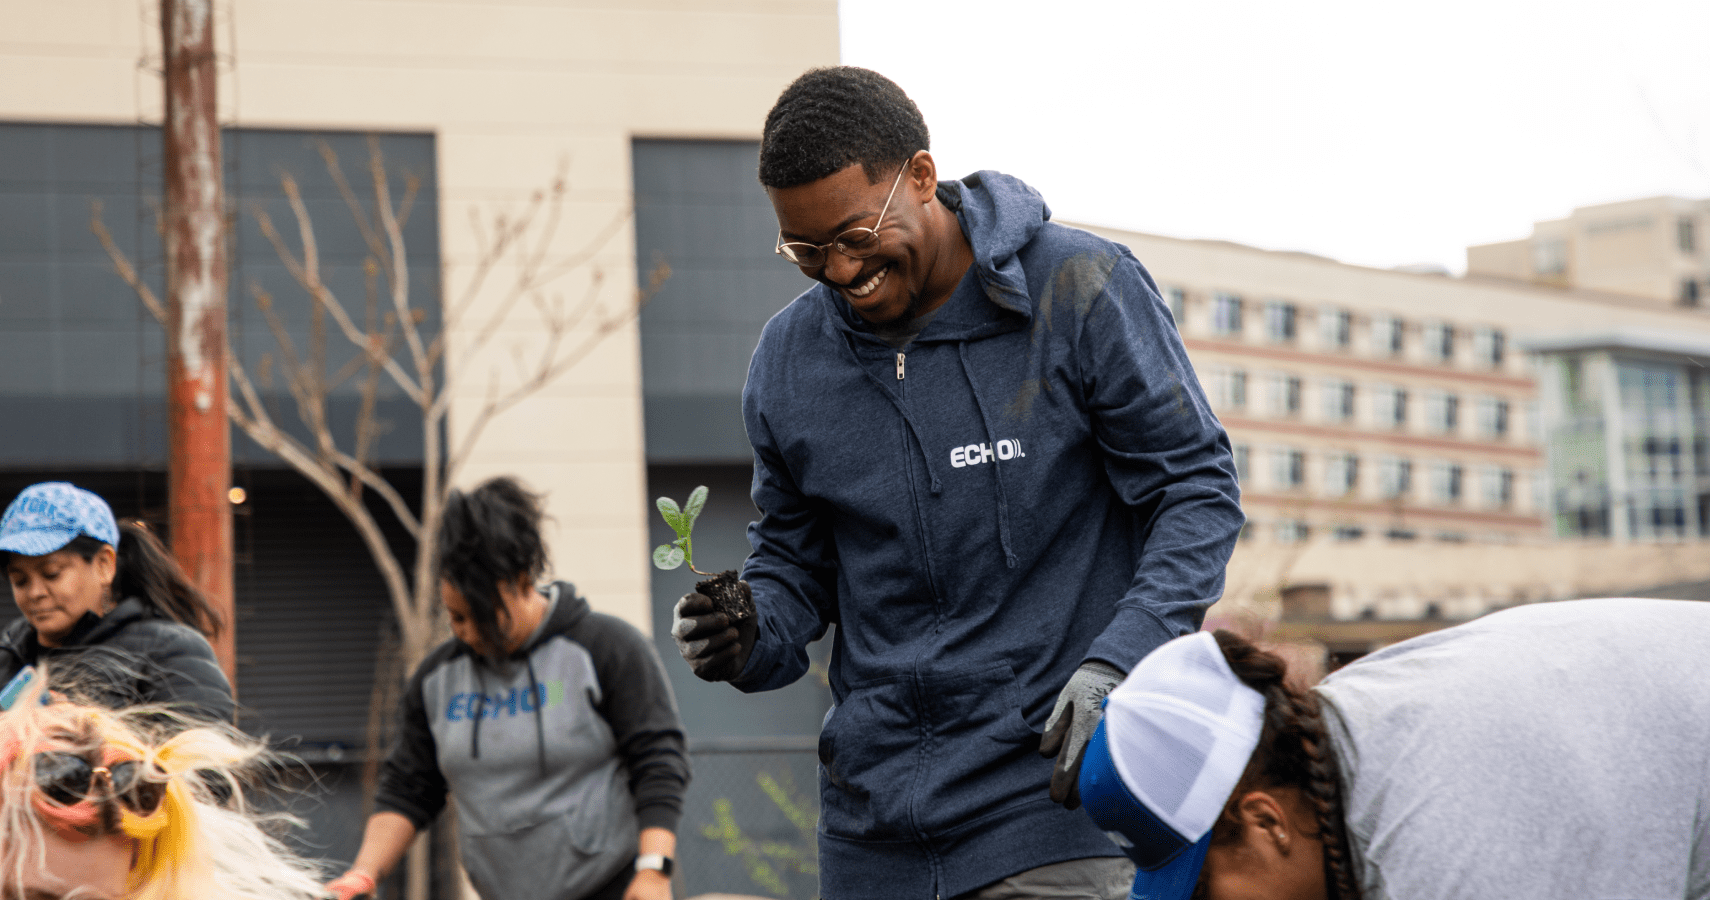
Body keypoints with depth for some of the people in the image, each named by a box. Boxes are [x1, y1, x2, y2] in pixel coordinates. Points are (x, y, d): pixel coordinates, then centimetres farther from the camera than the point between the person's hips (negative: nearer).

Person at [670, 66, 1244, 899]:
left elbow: (1196, 488, -6)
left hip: (1052, 781, -4)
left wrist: (1116, 663, -20)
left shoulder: (1082, 291, -8)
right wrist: (755, 635, -6)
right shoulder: (789, 356, 5)